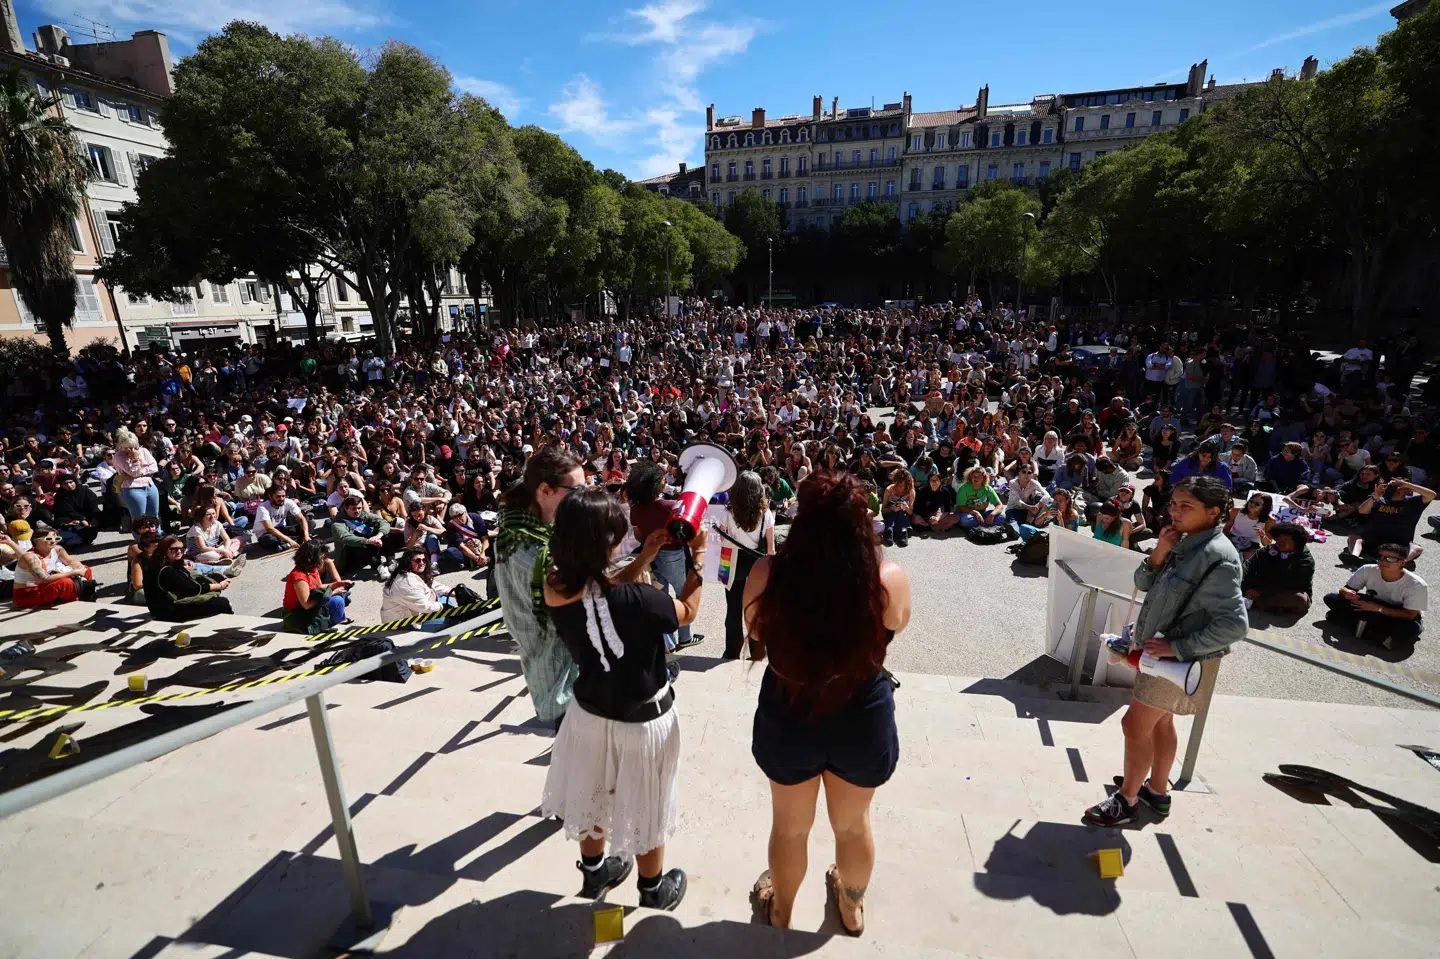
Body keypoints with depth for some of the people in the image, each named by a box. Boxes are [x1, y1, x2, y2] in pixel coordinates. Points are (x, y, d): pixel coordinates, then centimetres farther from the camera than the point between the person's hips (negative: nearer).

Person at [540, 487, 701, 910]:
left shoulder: (555, 589, -18)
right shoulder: (633, 601, -36)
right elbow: (688, 610, -16)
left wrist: (648, 555, 0)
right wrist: (698, 557, -6)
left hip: (590, 712, 5)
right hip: (642, 720, -5)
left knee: (593, 795, 30)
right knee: (645, 808, 22)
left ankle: (594, 872, 55)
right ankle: (654, 888, 47)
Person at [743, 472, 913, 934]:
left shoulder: (767, 574, -24)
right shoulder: (889, 580, -24)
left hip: (786, 721, 0)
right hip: (863, 722, 1)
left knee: (790, 825, 27)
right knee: (852, 823, 30)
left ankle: (780, 908, 55)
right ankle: (852, 906, 58)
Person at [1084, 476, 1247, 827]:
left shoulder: (1217, 557, -24)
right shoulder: (1184, 541, 1)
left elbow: (1234, 625, -26)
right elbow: (1144, 583, 5)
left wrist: (1177, 647, -24)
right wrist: (1159, 553, -13)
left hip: (1182, 658, -9)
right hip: (1160, 649, 9)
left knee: (1135, 724, -1)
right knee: (1159, 721, 21)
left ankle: (1127, 800, 17)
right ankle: (1158, 791, 40)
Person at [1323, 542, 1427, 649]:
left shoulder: (1417, 585, -24)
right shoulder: (1368, 570, -18)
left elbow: (1410, 615, -24)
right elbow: (1344, 589, -11)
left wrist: (1378, 608, -35)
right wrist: (1347, 593, -35)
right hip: (1372, 612, 3)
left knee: (1411, 629, -39)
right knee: (1330, 598, -16)